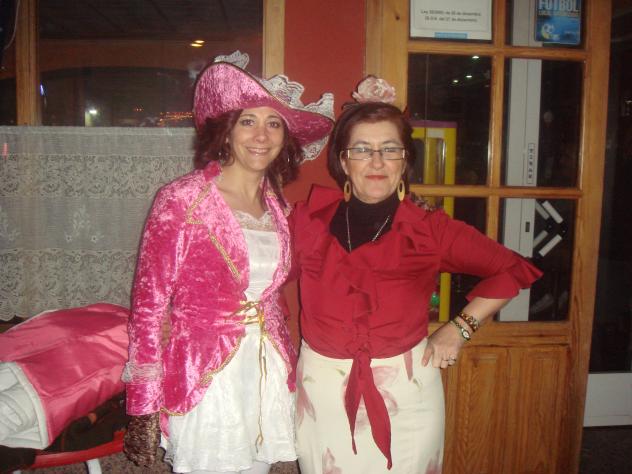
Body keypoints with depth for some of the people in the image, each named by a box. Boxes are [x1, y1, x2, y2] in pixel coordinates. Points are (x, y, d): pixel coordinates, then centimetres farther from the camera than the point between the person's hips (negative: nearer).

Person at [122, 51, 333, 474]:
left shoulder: (277, 206, 6)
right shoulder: (182, 199, -11)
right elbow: (149, 300, -9)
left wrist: (284, 368, 13)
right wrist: (144, 404, -8)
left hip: (268, 373, 6)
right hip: (203, 380, -5)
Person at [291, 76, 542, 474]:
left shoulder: (432, 230, -7)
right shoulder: (308, 220, -4)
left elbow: (514, 269, 3)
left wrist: (460, 329, -3)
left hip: (404, 396, -1)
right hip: (322, 394, 1)